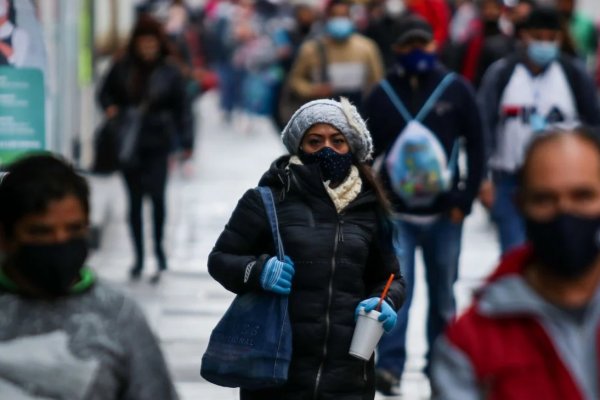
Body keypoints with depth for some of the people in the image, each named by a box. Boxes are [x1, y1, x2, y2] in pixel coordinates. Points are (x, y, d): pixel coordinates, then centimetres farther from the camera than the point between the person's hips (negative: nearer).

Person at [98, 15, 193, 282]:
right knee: (134, 200, 8)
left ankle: (159, 248, 8)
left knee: (156, 194, -13)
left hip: (157, 143, -2)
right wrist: (110, 107, -8)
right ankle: (139, 256, 18)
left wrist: (186, 142, -3)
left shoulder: (169, 71, -2)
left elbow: (181, 108, 1)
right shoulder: (122, 68, 1)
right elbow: (105, 92, 14)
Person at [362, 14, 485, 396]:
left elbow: (476, 146, 1)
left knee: (443, 293, 11)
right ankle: (390, 366, -12)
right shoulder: (382, 94, 0)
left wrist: (465, 199, -4)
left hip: (443, 213, 1)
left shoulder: (456, 89, -2)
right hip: (396, 213, -1)